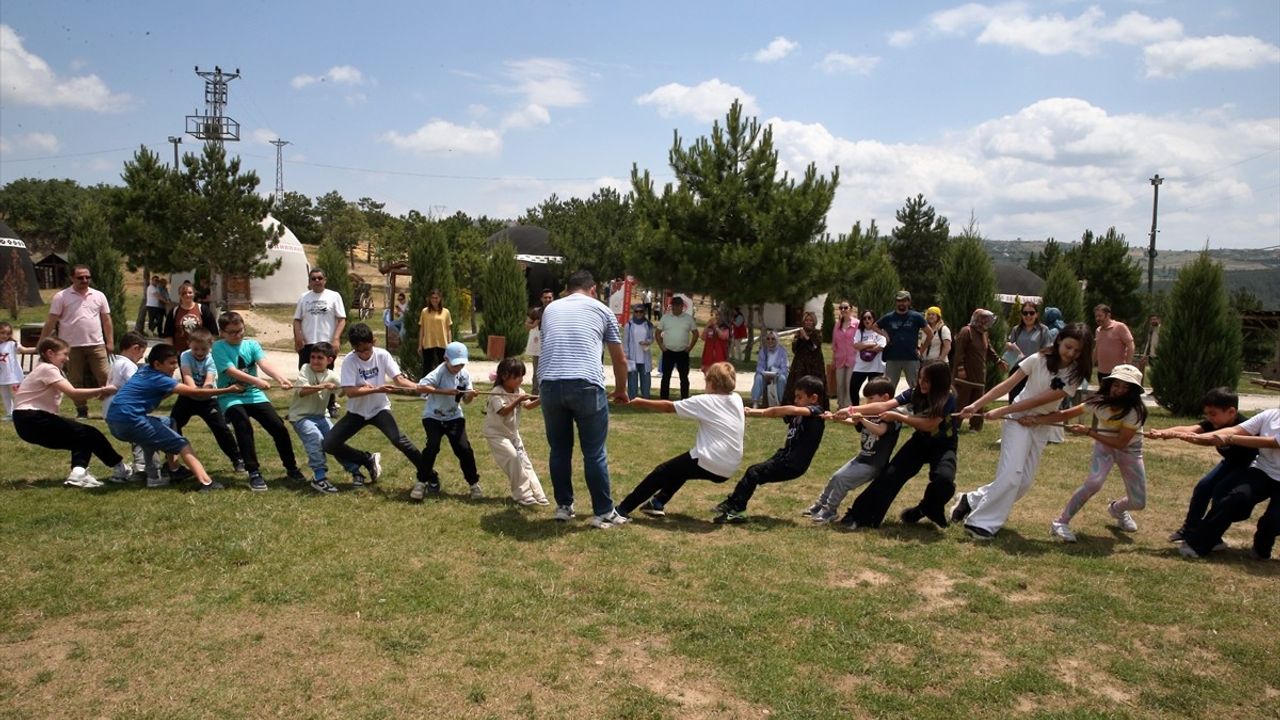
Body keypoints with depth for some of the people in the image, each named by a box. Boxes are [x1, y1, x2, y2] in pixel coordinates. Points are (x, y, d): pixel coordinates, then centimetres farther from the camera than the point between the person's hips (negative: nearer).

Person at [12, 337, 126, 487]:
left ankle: (78, 472, -8)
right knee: (89, 434, -4)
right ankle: (119, 467, 5)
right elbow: (73, 393, -23)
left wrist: (97, 393, -5)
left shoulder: (46, 368, 18)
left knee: (83, 437, 10)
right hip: (31, 420, -9)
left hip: (35, 420, 9)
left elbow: (71, 393, 8)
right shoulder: (47, 369, -11)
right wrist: (102, 390, -19)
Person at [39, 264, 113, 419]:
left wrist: (110, 343, 6)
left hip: (96, 345, 2)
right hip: (71, 346, -1)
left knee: (105, 377, -2)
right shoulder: (61, 296, -1)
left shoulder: (99, 296, 8)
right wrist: (41, 343, -5)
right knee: (76, 381, 5)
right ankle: (81, 410, 13)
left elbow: (106, 320, 11)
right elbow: (51, 321, -2)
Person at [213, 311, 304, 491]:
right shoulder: (219, 348, -7)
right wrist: (256, 381, -36)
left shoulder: (252, 344, 1)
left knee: (278, 427, -8)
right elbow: (232, 371, -21)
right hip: (231, 397, -3)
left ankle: (291, 468, 10)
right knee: (243, 427, -29)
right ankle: (254, 473, -20)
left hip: (254, 395, 3)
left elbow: (264, 364, -16)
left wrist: (281, 378, -36)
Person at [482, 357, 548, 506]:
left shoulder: (518, 392, 2)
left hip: (512, 433, 8)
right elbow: (503, 411, -33)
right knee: (514, 458, -20)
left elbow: (528, 406, -5)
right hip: (496, 434, -8)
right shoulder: (497, 393, -21)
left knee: (524, 460, 5)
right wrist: (518, 400, -39)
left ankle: (536, 494, 9)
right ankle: (522, 494, -11)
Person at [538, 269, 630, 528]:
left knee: (559, 450, 17)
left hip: (550, 385, 3)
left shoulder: (550, 309, 23)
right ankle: (603, 512, 15)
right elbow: (620, 359, 22)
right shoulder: (601, 309, 16)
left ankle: (563, 506, 27)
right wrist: (621, 390, 38)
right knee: (594, 453, 6)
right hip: (586, 385, -3)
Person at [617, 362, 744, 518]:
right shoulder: (737, 399, 7)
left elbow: (668, 407, 1)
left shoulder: (704, 401, -7)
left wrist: (641, 402, 12)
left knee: (662, 472, 9)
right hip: (729, 470, 7)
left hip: (708, 464, -7)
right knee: (681, 466, 31)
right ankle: (658, 503, 32)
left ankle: (623, 508, 14)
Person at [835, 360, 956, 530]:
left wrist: (898, 417, -29)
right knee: (891, 474, -12)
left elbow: (930, 424, -31)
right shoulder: (914, 393, -10)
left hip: (942, 447, -4)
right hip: (919, 442, 4)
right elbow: (884, 405, -19)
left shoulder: (948, 400, -22)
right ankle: (859, 516, -9)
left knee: (944, 480, -31)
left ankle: (927, 509, 1)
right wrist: (853, 409, -30)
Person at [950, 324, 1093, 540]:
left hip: (1041, 427, 4)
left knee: (1024, 481, 2)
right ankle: (981, 523, -14)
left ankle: (972, 501, 16)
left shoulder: (1075, 374, -9)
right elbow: (1007, 385, -13)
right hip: (1017, 419, -4)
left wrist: (1000, 411, -22)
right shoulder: (1038, 359, -12)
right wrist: (977, 404, -24)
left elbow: (1039, 400, -16)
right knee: (1011, 473, -18)